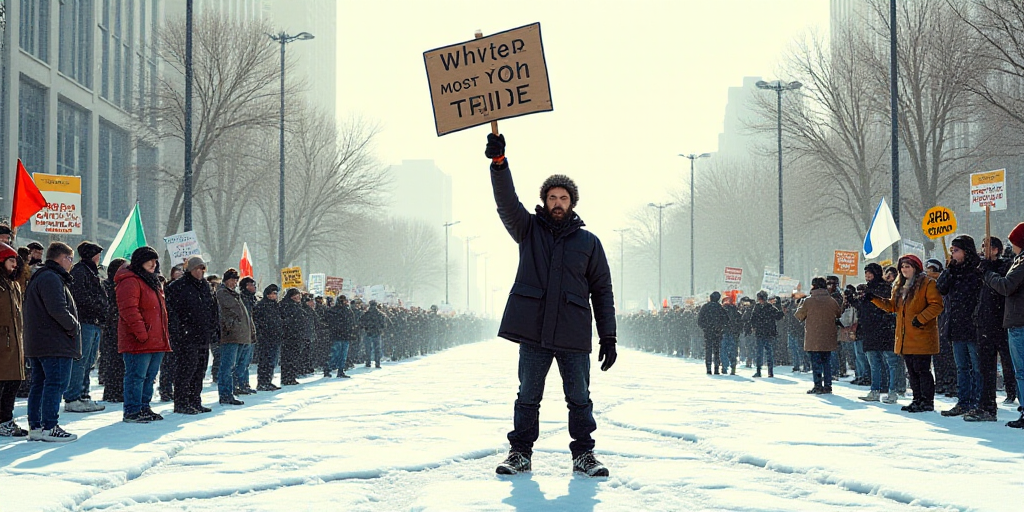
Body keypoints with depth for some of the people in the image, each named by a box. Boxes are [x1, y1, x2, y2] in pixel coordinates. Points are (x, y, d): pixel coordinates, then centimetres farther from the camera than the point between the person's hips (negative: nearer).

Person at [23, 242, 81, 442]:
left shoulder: (38, 278, 21)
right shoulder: (52, 279, -14)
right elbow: (57, 309, -25)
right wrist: (74, 326, -10)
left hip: (36, 342, 11)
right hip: (55, 343, -11)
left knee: (39, 384, 13)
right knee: (56, 384, -9)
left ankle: (35, 427, 16)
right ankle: (49, 428, -10)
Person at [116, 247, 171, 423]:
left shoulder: (153, 282, 21)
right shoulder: (130, 282, -11)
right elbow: (129, 309, -20)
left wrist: (165, 334, 22)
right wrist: (141, 332, -23)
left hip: (156, 341, 10)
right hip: (139, 342, -10)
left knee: (149, 376, 14)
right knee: (136, 376, -7)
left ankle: (144, 407, 22)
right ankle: (132, 411, -3)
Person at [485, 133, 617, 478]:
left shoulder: (588, 242, 10)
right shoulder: (529, 229, 10)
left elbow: (602, 291, 10)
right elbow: (507, 203, -7)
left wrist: (608, 338, 5)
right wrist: (498, 162, -24)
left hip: (574, 335, 0)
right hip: (533, 332, 0)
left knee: (579, 398, 4)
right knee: (528, 396, 7)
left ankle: (584, 455, 16)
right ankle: (520, 454, 17)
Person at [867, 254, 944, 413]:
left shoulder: (927, 283, -7)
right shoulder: (900, 286, 18)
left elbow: (936, 305, -13)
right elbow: (892, 306, 24)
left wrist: (921, 318, -20)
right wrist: (875, 299, 12)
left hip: (921, 337, -8)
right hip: (905, 338, 8)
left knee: (922, 369, -7)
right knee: (912, 370, 12)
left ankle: (927, 401, -2)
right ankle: (918, 400, 19)